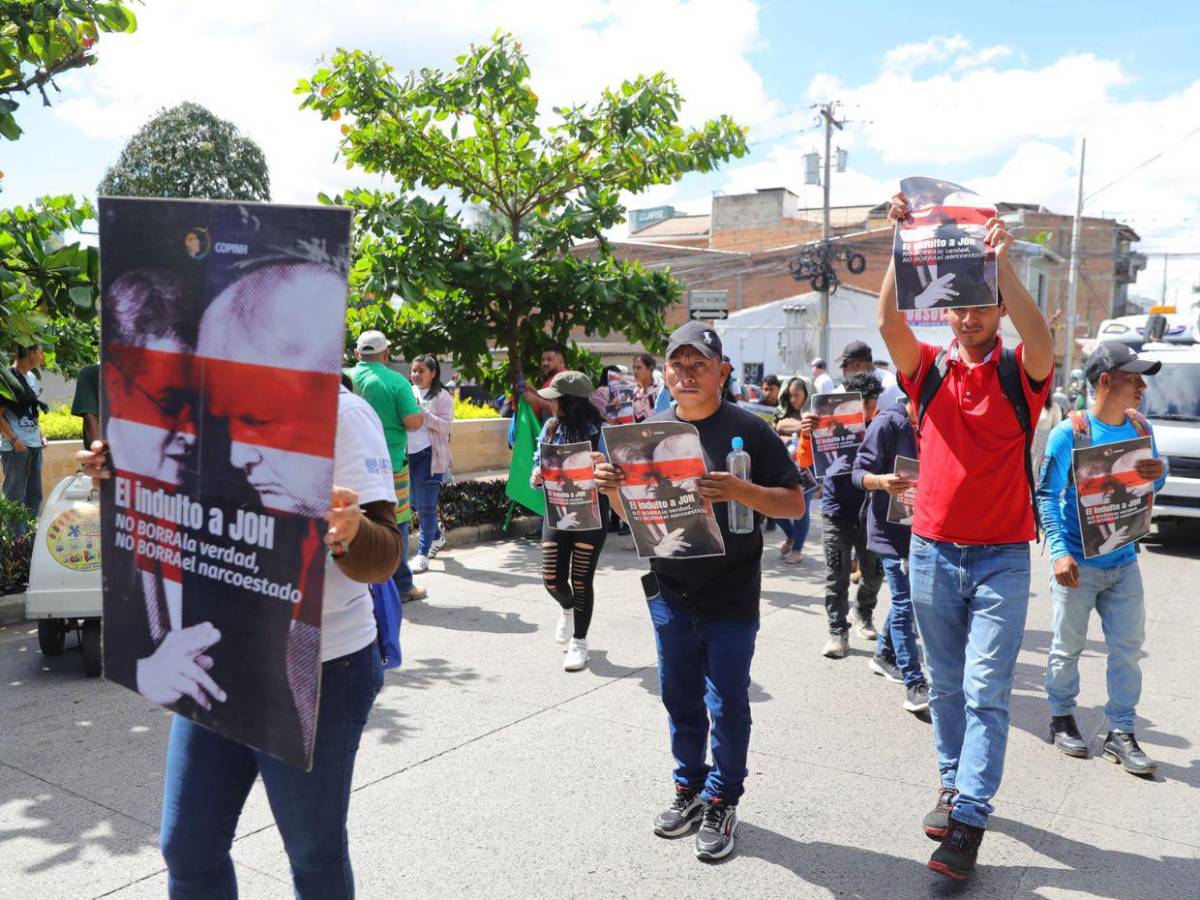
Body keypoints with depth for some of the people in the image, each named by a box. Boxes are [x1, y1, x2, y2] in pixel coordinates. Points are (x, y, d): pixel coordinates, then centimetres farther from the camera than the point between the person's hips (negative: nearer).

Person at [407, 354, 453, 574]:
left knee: (426, 505, -4)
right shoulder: (409, 393, 12)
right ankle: (436, 536, 39)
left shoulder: (442, 396, -3)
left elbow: (447, 426, -10)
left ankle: (423, 554, 2)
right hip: (409, 453, 6)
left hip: (429, 455, -6)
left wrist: (423, 414, -18)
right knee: (416, 503, 16)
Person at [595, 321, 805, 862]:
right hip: (670, 593, 4)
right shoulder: (651, 430, 3)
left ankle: (721, 802, 24)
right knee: (679, 698, 15)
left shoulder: (747, 429, -8)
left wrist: (740, 491, -26)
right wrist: (612, 488, -12)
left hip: (731, 598, -3)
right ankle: (689, 787, 34)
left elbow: (795, 504, -8)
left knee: (726, 704, 6)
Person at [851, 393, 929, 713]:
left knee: (906, 598, 17)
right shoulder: (887, 422, -12)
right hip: (891, 528, -7)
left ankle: (885, 654, 37)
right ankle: (914, 684, -1)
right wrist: (881, 481, -34)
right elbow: (860, 472, -14)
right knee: (905, 603, -6)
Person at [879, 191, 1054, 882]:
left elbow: (1041, 338, -23)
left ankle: (969, 820, 1)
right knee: (946, 686, 14)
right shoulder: (929, 369, 3)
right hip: (933, 553, 3)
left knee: (987, 691, -3)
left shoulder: (1020, 374, -1)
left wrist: (1003, 258, -26)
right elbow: (889, 321, -13)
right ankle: (955, 786, 29)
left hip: (1001, 558, -2)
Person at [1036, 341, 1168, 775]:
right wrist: (1059, 551, -20)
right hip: (1079, 563, -5)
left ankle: (1121, 733, 20)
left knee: (1127, 649, 8)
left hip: (1124, 563, 5)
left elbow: (1152, 484, 15)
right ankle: (1061, 718, 27)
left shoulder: (1140, 427, 3)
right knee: (1068, 646, 9)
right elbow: (1046, 495, -12)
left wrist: (1158, 473, -10)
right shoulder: (1069, 432, -14)